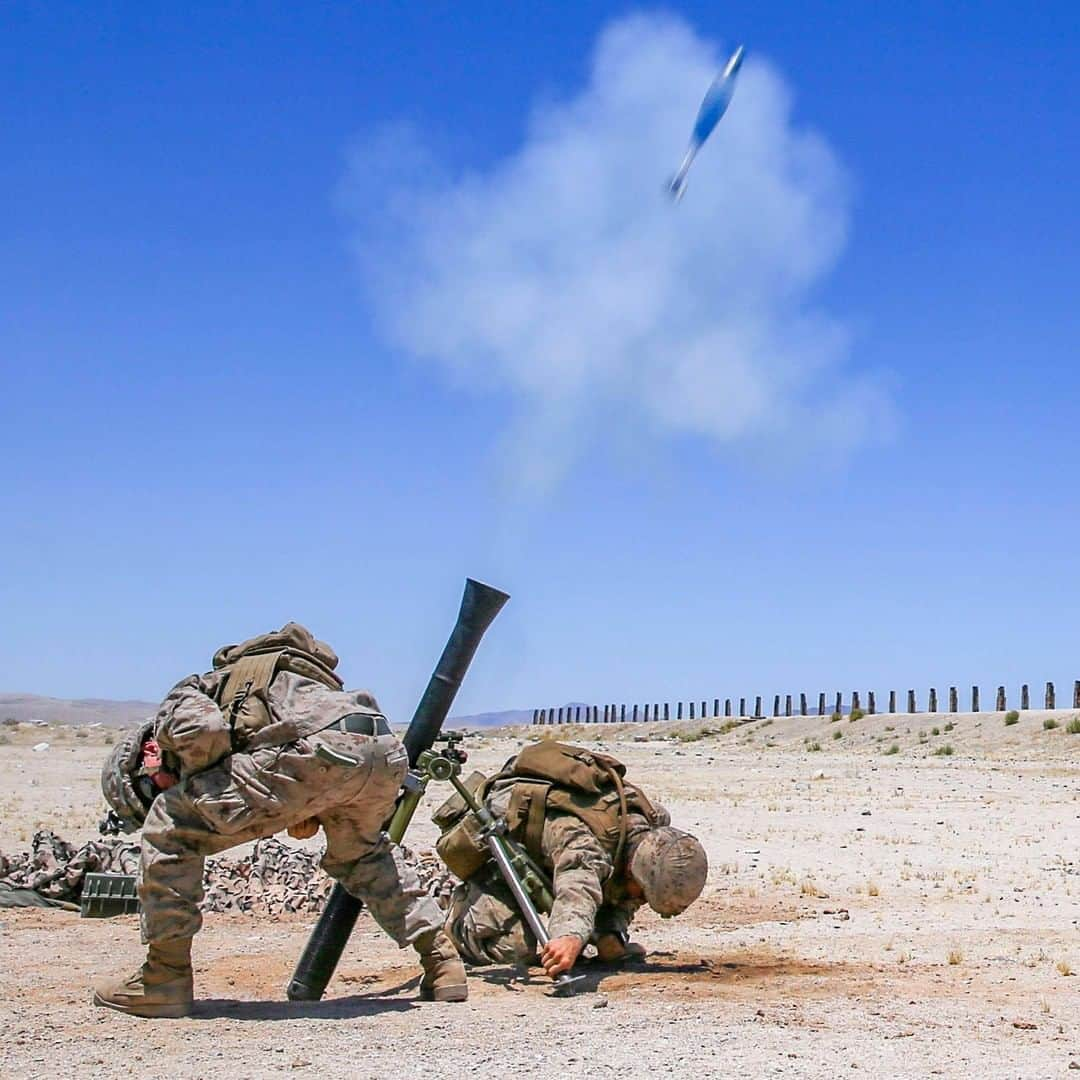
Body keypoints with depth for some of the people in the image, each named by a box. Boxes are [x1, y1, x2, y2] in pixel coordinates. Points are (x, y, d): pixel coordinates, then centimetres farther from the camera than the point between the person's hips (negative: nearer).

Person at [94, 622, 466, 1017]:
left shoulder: (181, 701, 20)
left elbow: (204, 730, -6)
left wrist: (210, 784, 12)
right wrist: (304, 812, 25)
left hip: (323, 750, -8)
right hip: (387, 752, 8)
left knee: (173, 826, 7)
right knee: (361, 852, 39)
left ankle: (166, 979, 9)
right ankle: (442, 961, 33)